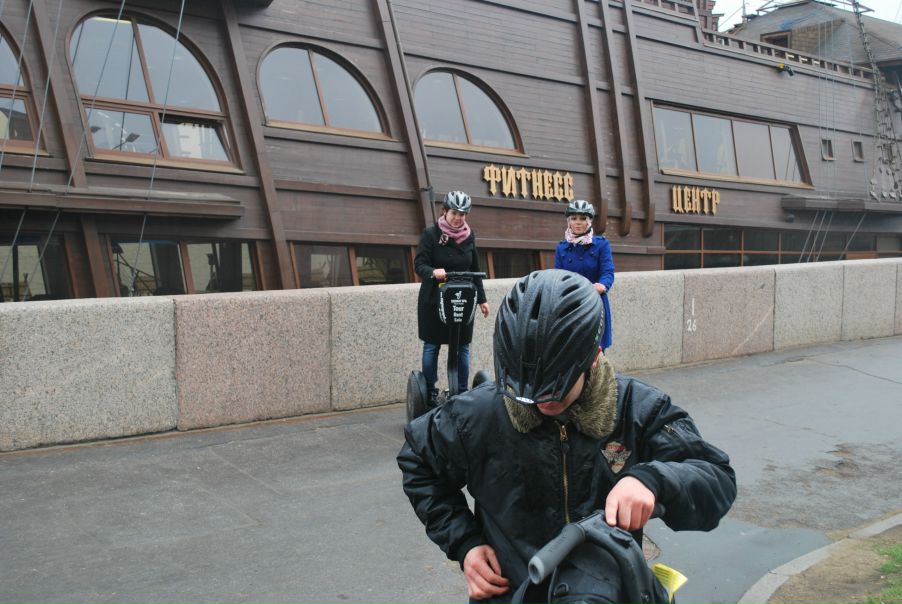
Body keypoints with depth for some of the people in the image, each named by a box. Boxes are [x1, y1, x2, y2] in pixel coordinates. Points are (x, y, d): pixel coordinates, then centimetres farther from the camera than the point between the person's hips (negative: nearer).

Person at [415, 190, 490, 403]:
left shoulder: (469, 236, 6)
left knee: (462, 347, 4)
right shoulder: (431, 233, -6)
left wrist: (481, 299, 12)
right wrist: (433, 272, -34)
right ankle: (430, 392, 16)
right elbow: (419, 264, -12)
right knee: (431, 346, 5)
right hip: (433, 300, -3)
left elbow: (475, 269, 13)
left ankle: (462, 393, 14)